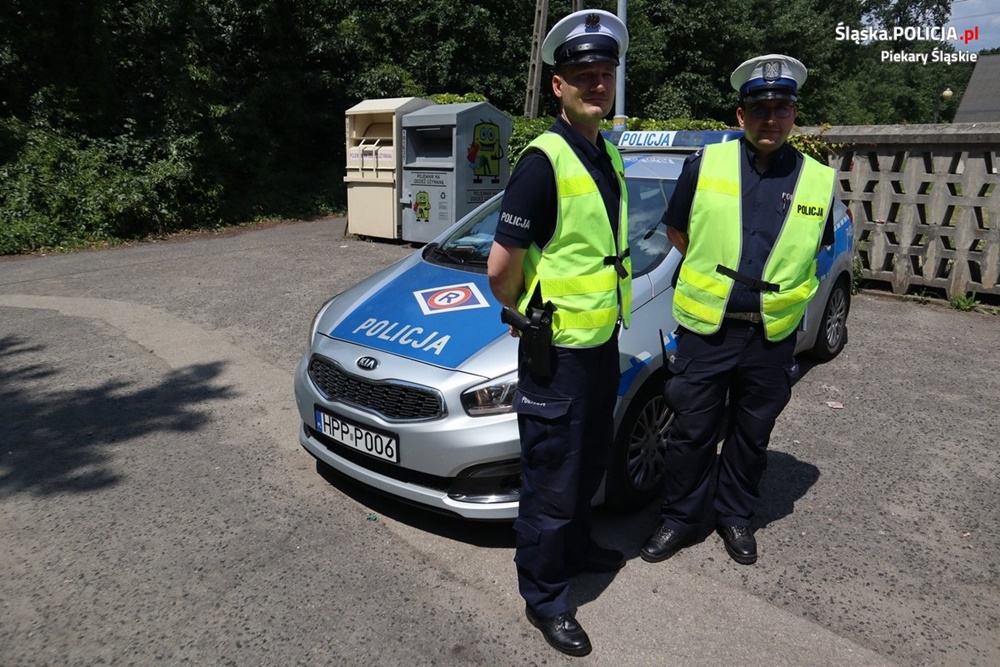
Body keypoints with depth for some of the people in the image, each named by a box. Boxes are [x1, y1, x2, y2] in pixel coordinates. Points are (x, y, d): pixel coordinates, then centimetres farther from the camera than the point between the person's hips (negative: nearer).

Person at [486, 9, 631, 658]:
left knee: (590, 462, 24)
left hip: (603, 342, 8)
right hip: (557, 353, -8)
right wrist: (527, 315, -4)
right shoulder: (544, 160, -19)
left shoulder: (610, 156, 8)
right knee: (551, 482, 6)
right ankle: (545, 599, 26)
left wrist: (603, 313, 15)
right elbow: (502, 267, -21)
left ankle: (576, 545, 48)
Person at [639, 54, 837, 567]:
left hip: (773, 336, 2)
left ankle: (735, 515, 37)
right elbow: (677, 231, 7)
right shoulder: (706, 164, -4)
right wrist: (712, 275, 8)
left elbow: (812, 248, 16)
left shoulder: (819, 180, 1)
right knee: (692, 432, 8)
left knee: (752, 435, 16)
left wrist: (775, 280, 9)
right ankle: (681, 517, 27)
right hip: (705, 328, -1)